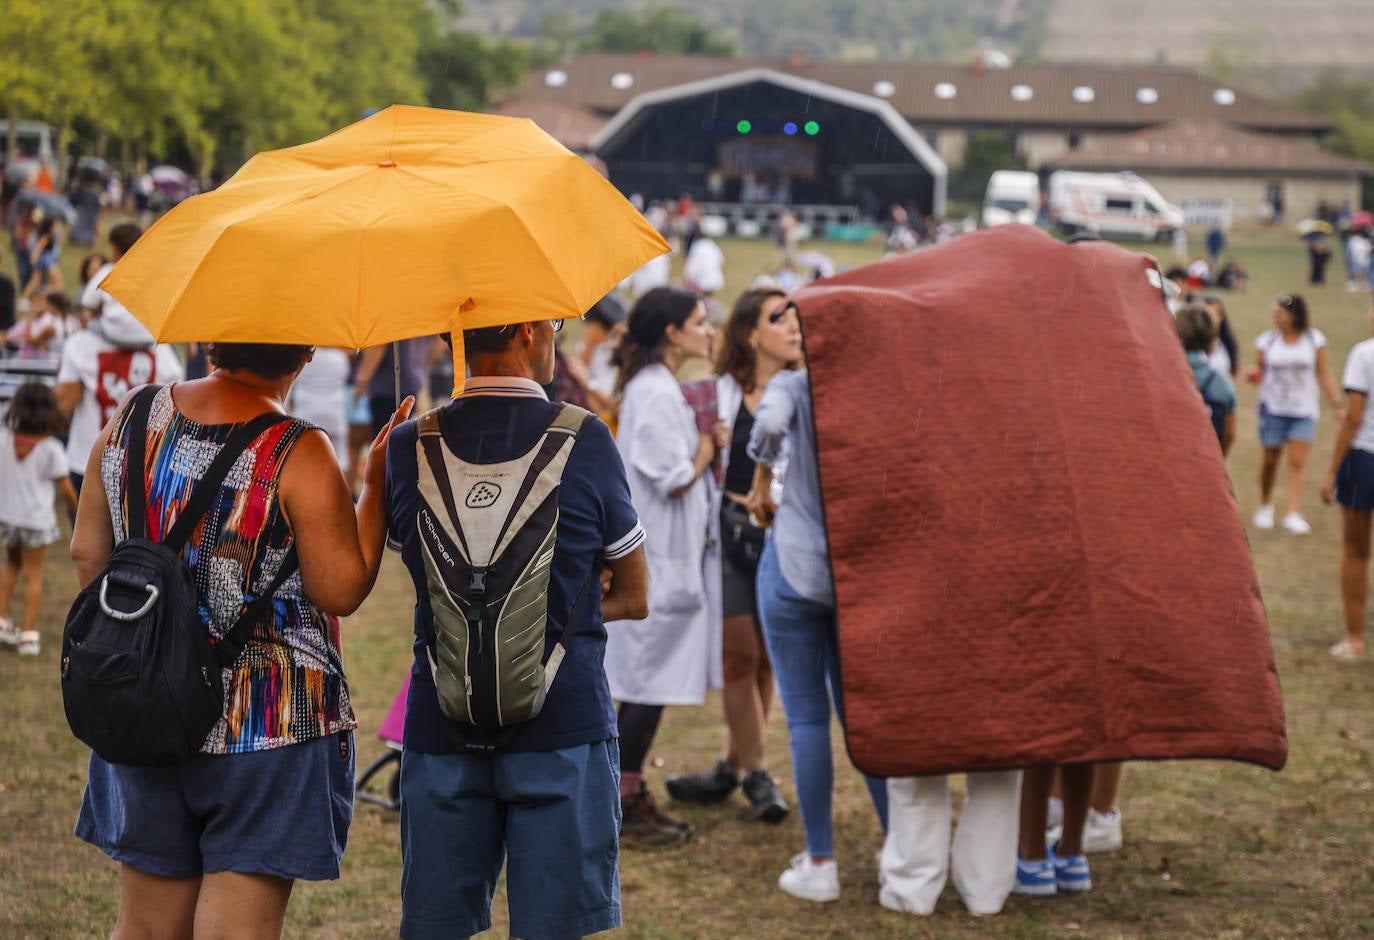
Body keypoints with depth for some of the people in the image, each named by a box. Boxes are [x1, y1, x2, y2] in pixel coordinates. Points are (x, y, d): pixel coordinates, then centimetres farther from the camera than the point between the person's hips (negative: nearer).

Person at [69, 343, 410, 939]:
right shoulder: (299, 455, -16)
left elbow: (87, 553, 9)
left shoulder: (129, 422, 0)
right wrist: (377, 484, -5)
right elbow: (342, 590, -13)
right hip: (271, 729, -5)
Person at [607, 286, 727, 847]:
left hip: (657, 553, 10)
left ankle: (631, 799, 19)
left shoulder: (656, 387, 15)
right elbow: (675, 480, -19)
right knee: (649, 683, -5)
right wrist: (711, 441, -4)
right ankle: (622, 810, 1)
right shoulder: (656, 393, -17)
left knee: (647, 685, 13)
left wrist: (706, 442, 5)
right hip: (658, 558, -10)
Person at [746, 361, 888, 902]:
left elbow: (769, 421, -28)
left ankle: (820, 864, 4)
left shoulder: (795, 386, -7)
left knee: (807, 717, 2)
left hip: (795, 564, -4)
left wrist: (762, 481, -11)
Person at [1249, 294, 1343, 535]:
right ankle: (1265, 507, 26)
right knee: (1270, 460, 7)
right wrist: (1254, 375, -15)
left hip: (1304, 411, -1)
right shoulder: (1268, 341, 1)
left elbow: (1324, 375, 4)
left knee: (1297, 462, -10)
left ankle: (1293, 514, -14)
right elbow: (1260, 369, 9)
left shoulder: (1314, 340, 0)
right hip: (1273, 409, 1)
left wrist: (1337, 405, 0)